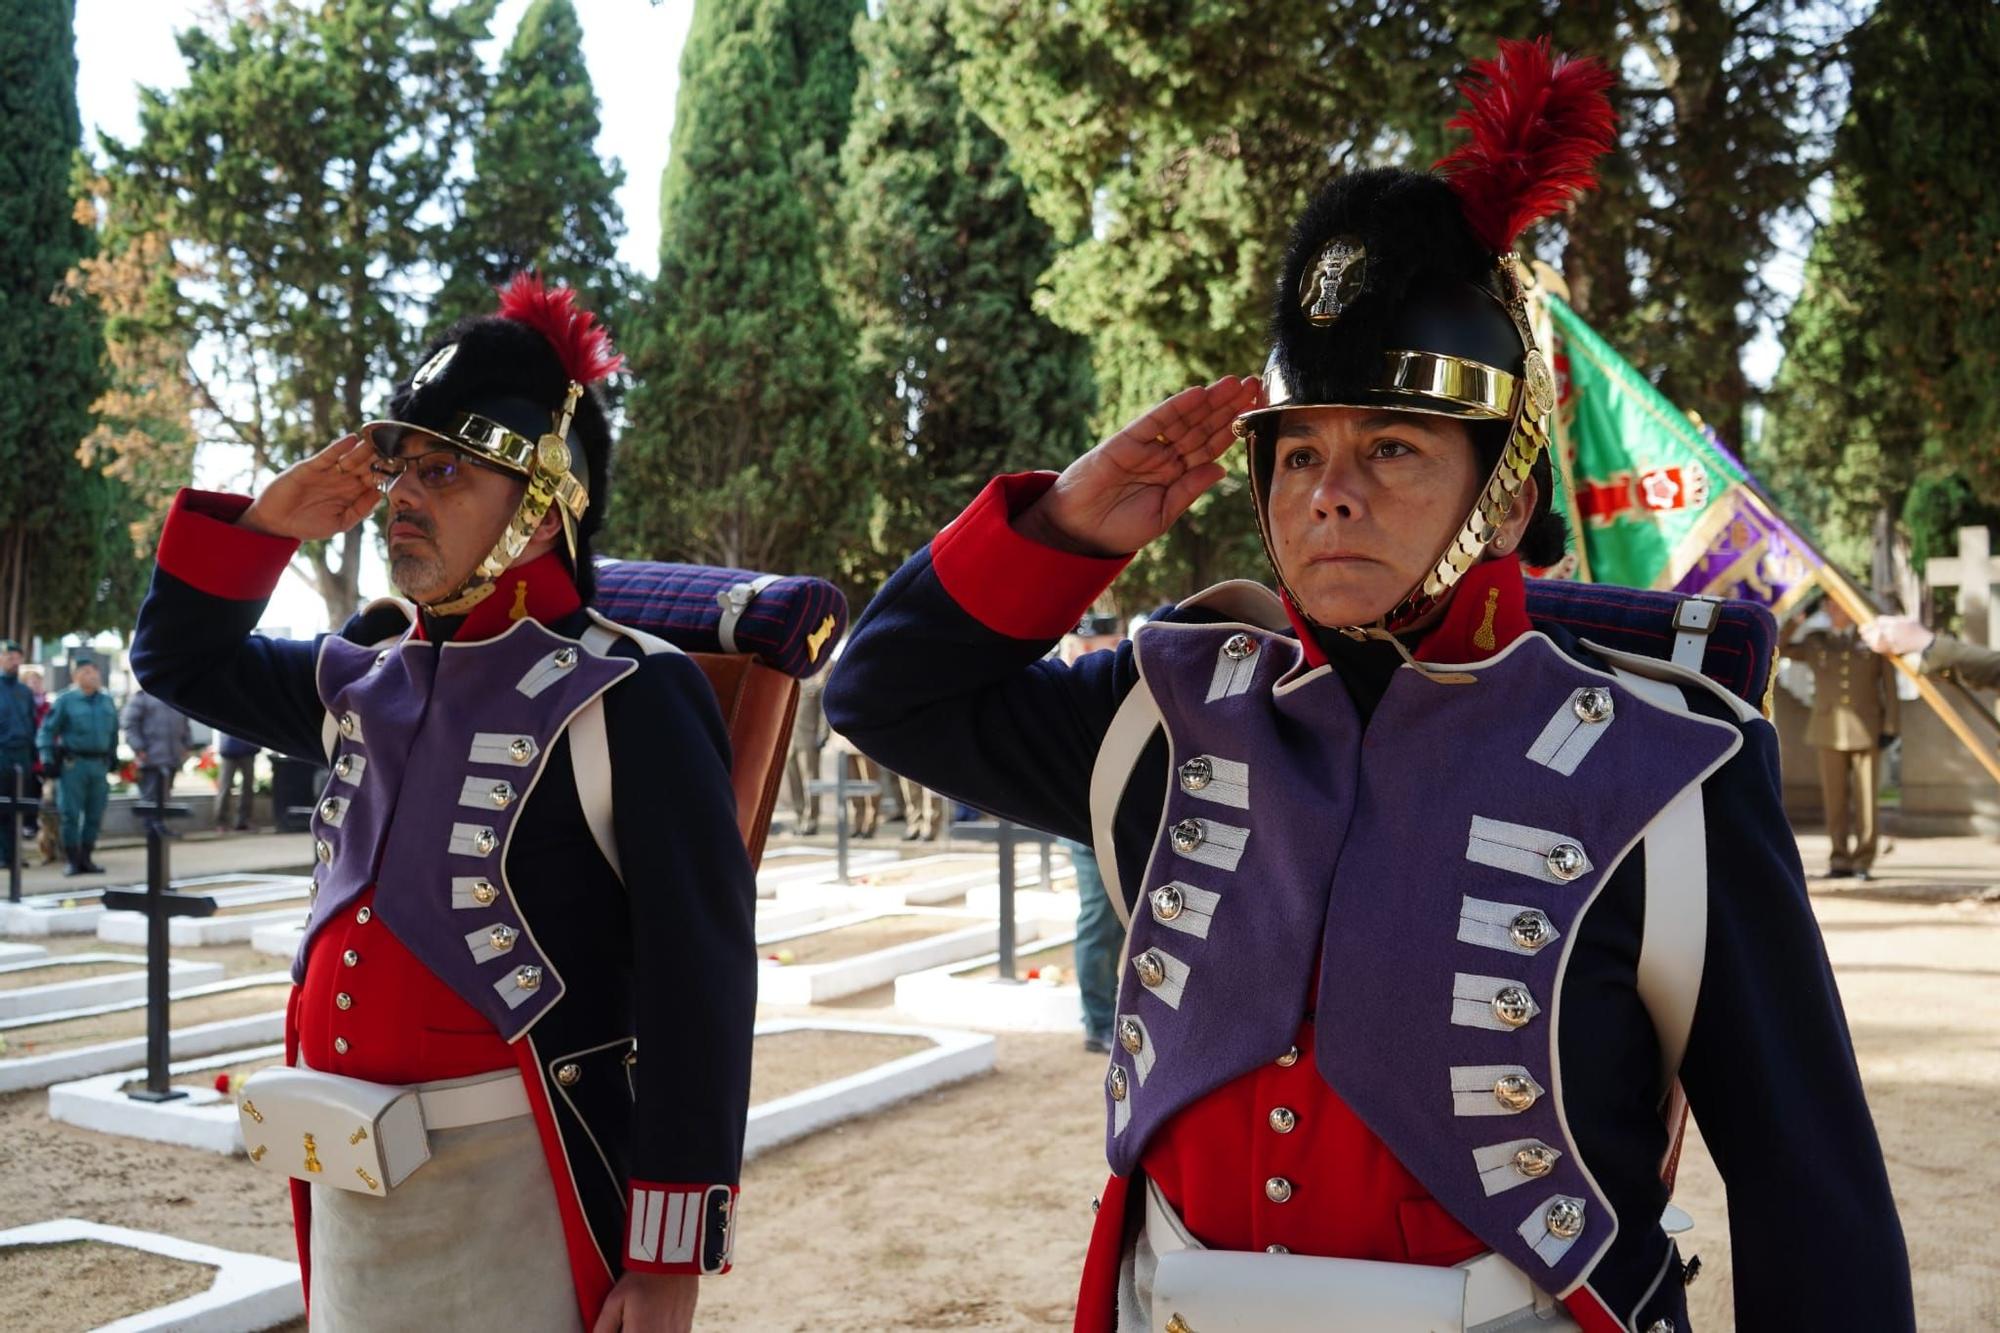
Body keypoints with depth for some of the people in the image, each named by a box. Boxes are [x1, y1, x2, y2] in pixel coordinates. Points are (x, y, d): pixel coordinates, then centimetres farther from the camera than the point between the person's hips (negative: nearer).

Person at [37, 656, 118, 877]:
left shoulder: (107, 701, 11)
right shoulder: (65, 701, -4)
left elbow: (114, 731, 22)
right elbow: (47, 730, -3)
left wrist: (113, 755, 21)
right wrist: (47, 758, -9)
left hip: (100, 765, 5)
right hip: (74, 764, -4)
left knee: (95, 815, 7)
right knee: (70, 814, -2)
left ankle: (86, 857, 17)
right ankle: (72, 860, 4)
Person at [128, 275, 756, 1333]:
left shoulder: (622, 700, -13)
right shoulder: (366, 679, 8)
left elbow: (699, 981, -15)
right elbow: (180, 659, 24)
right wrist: (268, 523, 5)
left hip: (520, 1195, -7)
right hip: (344, 1185, 7)